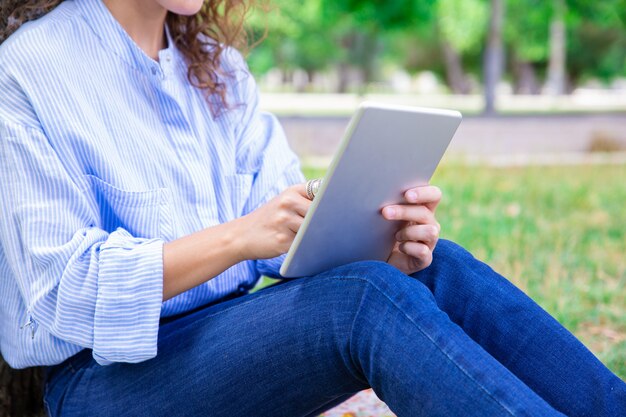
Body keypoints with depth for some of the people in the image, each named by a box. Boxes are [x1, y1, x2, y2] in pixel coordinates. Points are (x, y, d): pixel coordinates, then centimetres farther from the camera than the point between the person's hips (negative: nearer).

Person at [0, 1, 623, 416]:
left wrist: (384, 245, -19)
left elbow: (296, 231, 3)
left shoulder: (215, 67, 11)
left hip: (232, 338, 6)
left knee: (437, 271, -18)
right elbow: (59, 292, -17)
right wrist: (236, 238, -28)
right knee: (368, 298, -30)